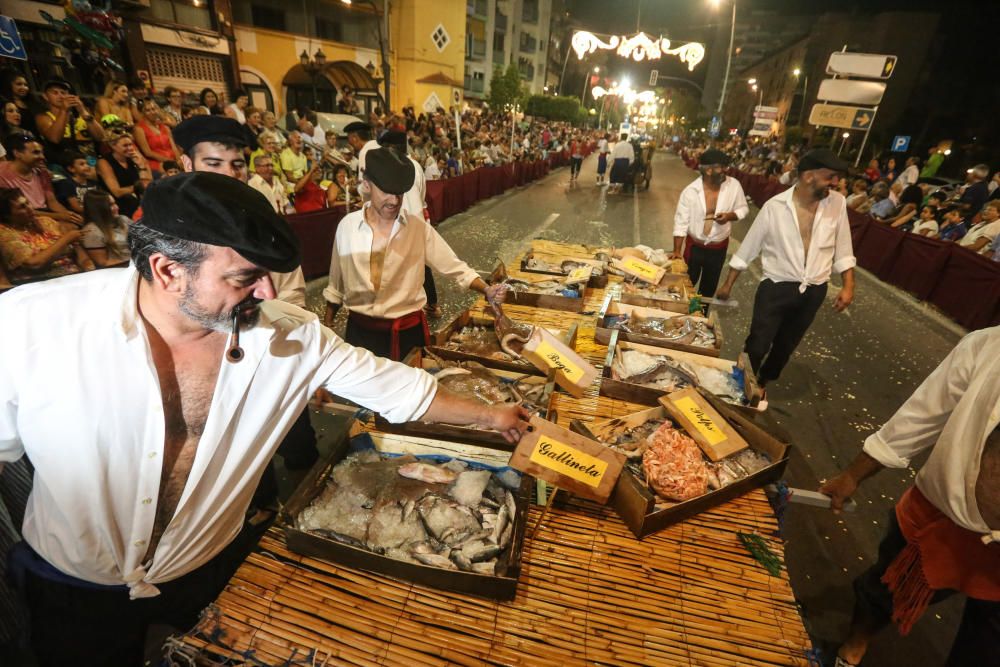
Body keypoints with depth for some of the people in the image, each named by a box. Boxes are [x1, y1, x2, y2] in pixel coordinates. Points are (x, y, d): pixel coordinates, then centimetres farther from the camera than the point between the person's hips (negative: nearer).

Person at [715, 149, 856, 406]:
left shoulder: (837, 203, -3)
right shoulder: (775, 206, -13)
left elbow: (843, 249, 6)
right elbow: (748, 248, -6)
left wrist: (848, 285, -1)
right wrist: (728, 284, -3)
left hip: (814, 291, 4)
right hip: (776, 287, -4)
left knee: (786, 345, 18)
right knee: (757, 345, -2)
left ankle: (762, 384, 40)